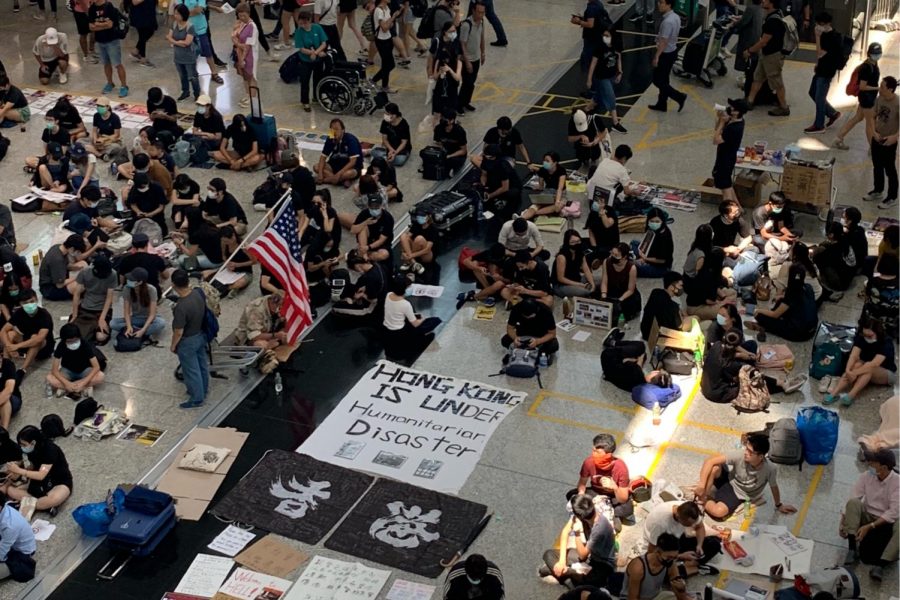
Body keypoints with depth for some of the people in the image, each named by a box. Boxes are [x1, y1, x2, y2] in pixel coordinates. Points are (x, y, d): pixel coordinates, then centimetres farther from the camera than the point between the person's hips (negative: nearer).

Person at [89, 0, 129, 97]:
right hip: (100, 40, 6)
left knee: (117, 64, -4)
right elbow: (91, 27, 0)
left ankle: (124, 86, 4)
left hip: (113, 40, -6)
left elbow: (110, 24, -20)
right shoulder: (92, 9, 3)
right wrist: (104, 24, -14)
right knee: (106, 63, 16)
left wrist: (97, 24, -7)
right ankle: (110, 83, 30)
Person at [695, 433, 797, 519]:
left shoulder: (770, 469, -29)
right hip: (728, 479, 1)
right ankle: (704, 496, -12)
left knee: (718, 512, -31)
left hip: (738, 494, -1)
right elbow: (710, 461, -30)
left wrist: (779, 506, 11)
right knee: (714, 467, -34)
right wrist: (701, 485, -36)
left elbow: (774, 488, -7)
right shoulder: (739, 455, -29)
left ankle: (703, 500, 1)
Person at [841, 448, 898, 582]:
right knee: (853, 502, -26)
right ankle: (852, 550, -26)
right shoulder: (866, 476, -6)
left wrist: (870, 526, -28)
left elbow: (894, 512, -22)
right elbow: (851, 500, -9)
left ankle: (879, 565, -38)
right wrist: (844, 519, -24)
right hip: (867, 517, 3)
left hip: (887, 522, -3)